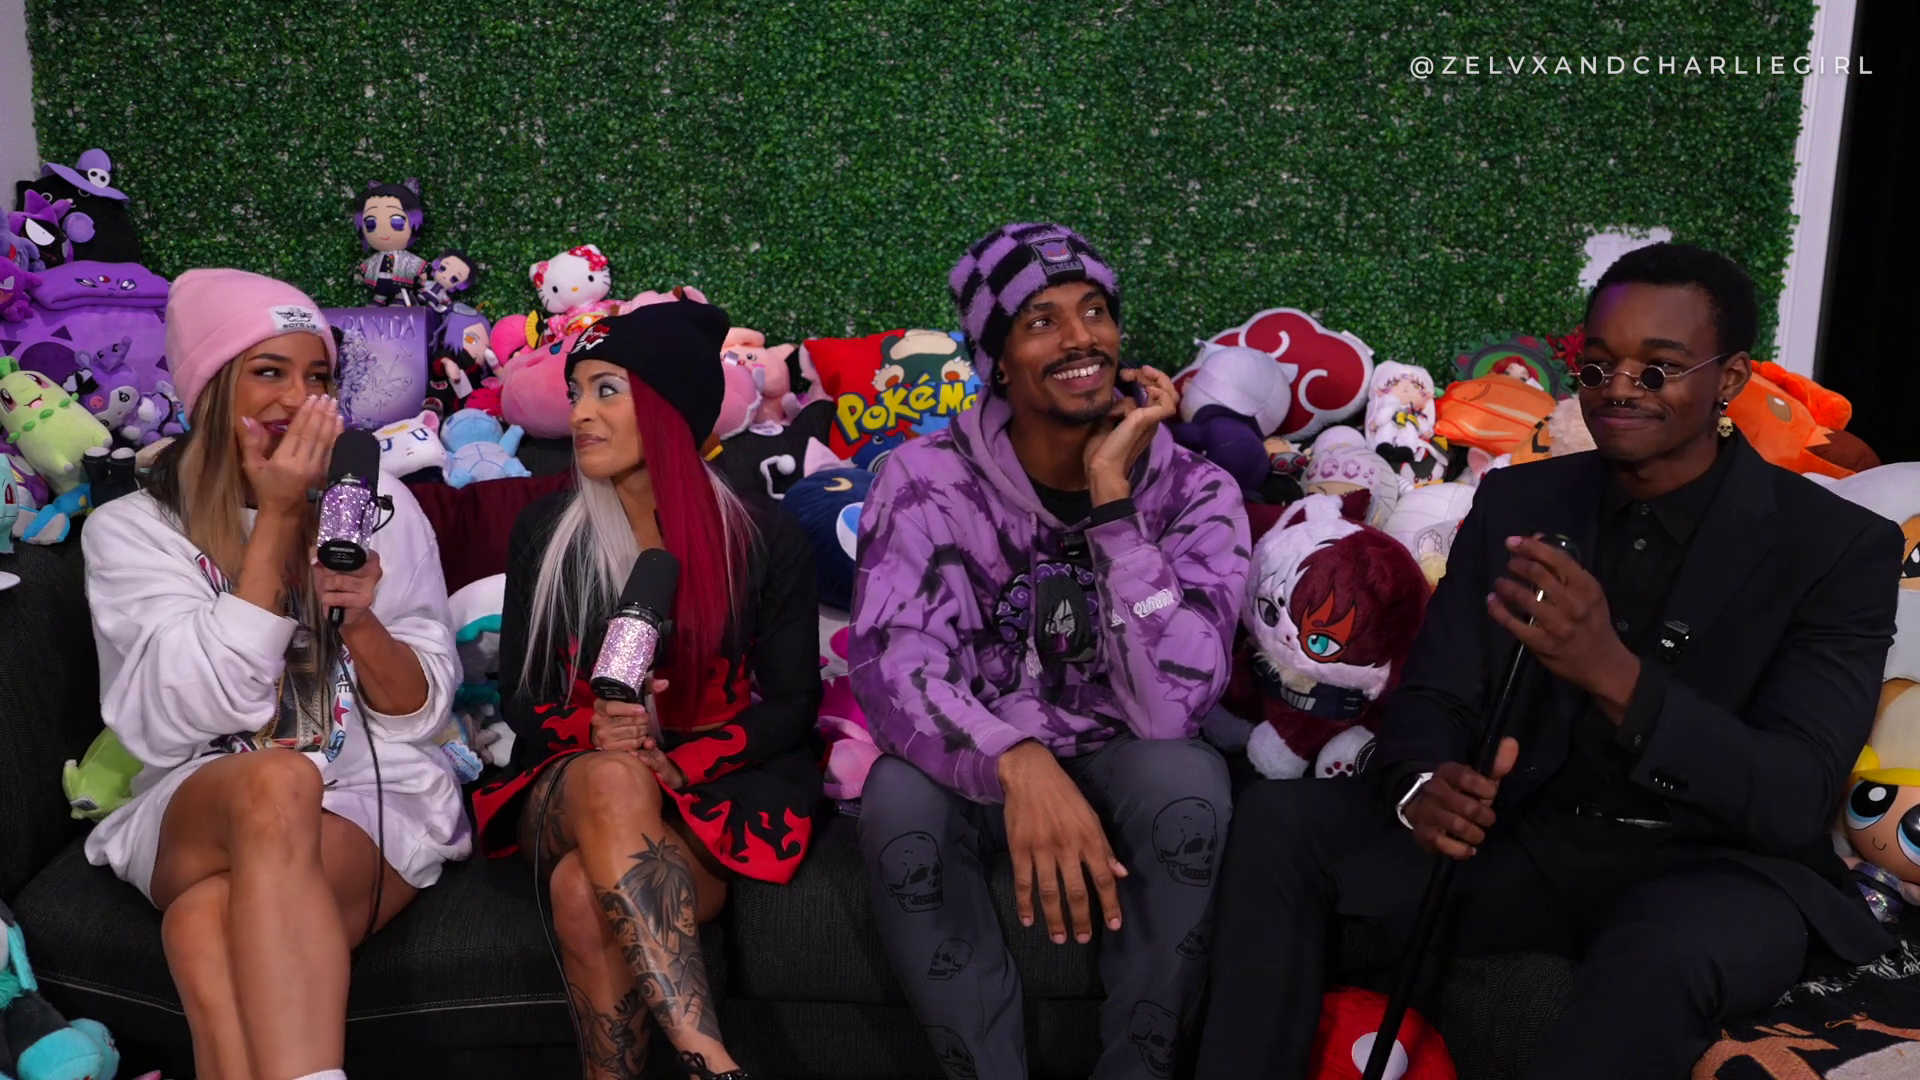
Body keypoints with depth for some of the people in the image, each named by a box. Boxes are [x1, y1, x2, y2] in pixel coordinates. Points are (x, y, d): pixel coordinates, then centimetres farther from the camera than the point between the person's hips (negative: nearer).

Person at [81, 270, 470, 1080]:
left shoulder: (378, 504, 7)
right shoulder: (130, 530, 4)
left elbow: (422, 712, 5)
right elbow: (204, 709, -12)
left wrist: (362, 621, -16)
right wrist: (278, 520, -13)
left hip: (377, 799, 0)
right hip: (200, 811, 0)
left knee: (209, 926, -33)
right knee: (275, 783, -37)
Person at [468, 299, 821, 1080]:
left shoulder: (765, 538, 0)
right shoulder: (546, 532, 6)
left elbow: (790, 704, 0)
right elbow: (519, 693, 7)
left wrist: (675, 763, -16)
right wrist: (592, 736, -16)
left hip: (711, 789, -2)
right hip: (571, 789, 2)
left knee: (587, 892, -36)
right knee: (612, 784, -38)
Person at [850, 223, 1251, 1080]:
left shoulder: (1194, 492, -13)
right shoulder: (928, 480, -13)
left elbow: (1169, 708, -25)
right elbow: (892, 672, -27)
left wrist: (1111, 498, -30)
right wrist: (1017, 761, -47)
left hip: (1119, 765, 1)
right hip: (983, 770, 0)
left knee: (1187, 781, -33)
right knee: (899, 800, -33)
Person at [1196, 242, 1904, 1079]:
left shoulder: (1839, 547, -8)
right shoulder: (1516, 500, 4)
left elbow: (1798, 802, -18)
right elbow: (1432, 696, 2)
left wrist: (1613, 673, -35)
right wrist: (1422, 786, -25)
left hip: (1711, 868, -3)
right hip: (1522, 837, 4)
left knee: (1669, 953, -39)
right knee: (1279, 814, -17)